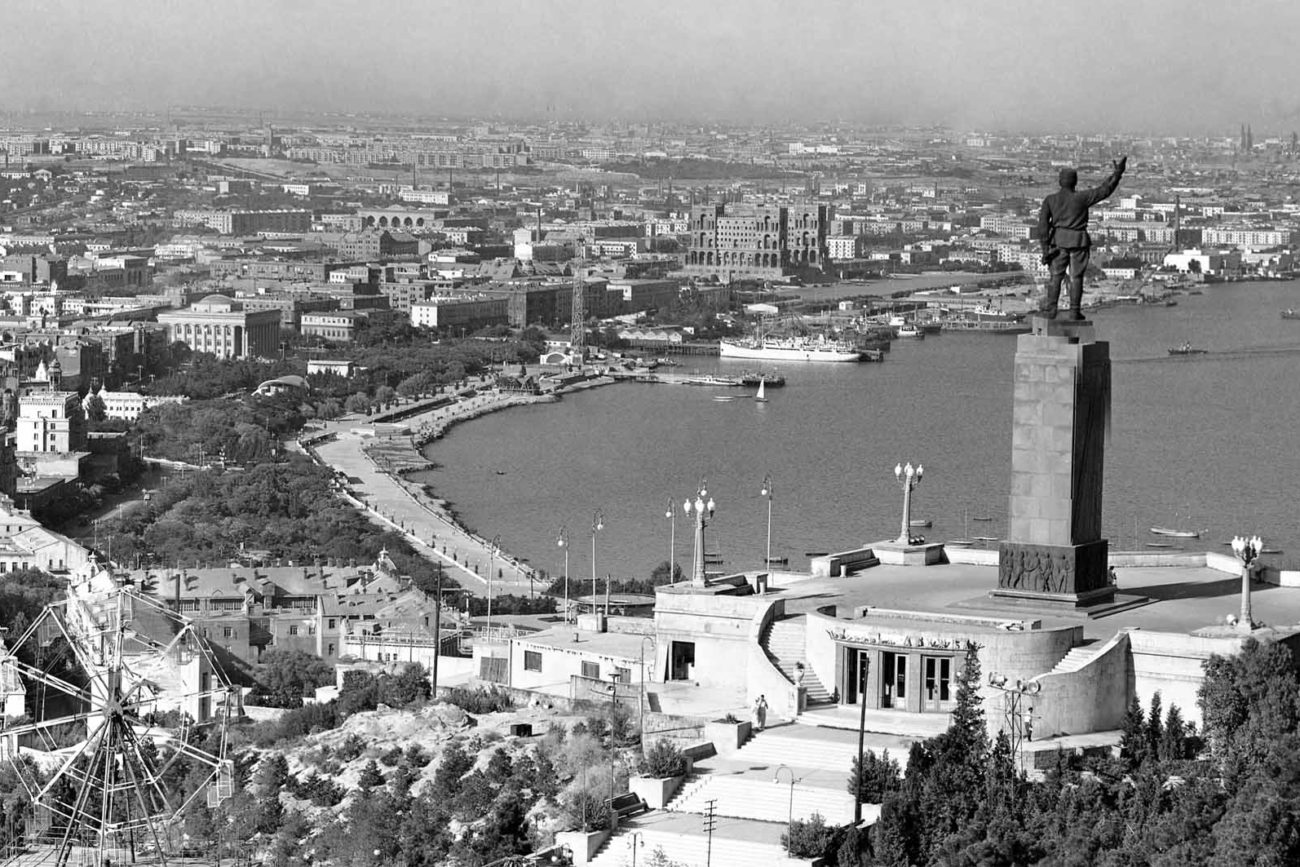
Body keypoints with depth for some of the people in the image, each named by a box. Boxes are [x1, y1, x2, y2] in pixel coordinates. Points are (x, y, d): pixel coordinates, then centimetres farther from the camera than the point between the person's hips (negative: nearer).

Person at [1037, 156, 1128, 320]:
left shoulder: (1050, 200, -2)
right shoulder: (1082, 197, -8)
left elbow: (1043, 224, -5)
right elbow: (1104, 190, -6)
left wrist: (1045, 248, -4)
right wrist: (1117, 173, 1)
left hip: (1059, 240, 2)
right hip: (1079, 242, -2)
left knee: (1056, 275, 10)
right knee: (1076, 277, 6)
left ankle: (1051, 309, 7)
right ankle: (1074, 311, 6)